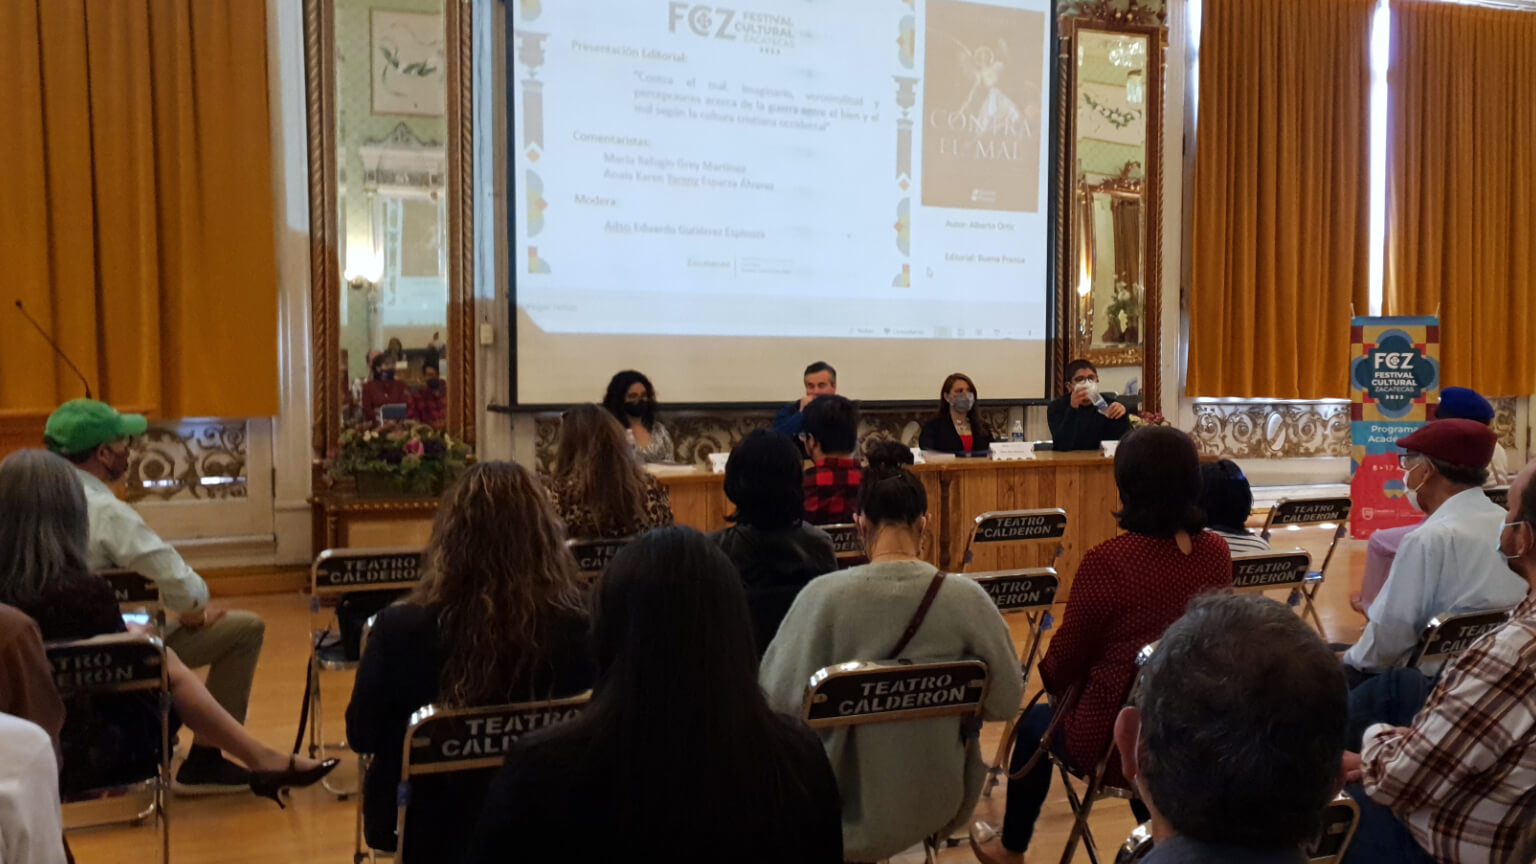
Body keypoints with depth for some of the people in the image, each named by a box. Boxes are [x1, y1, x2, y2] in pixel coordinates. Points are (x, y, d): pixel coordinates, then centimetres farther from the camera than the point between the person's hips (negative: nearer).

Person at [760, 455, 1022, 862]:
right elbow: (1007, 701, -5)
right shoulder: (967, 598, -15)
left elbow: (777, 698, -14)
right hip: (938, 802, 2)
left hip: (846, 806, -1)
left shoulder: (824, 595, -20)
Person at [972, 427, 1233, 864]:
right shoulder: (1217, 553, -9)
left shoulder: (1107, 561, -26)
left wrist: (1055, 683, 11)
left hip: (1115, 739, -5)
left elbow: (1064, 660, -11)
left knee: (1035, 724, 25)